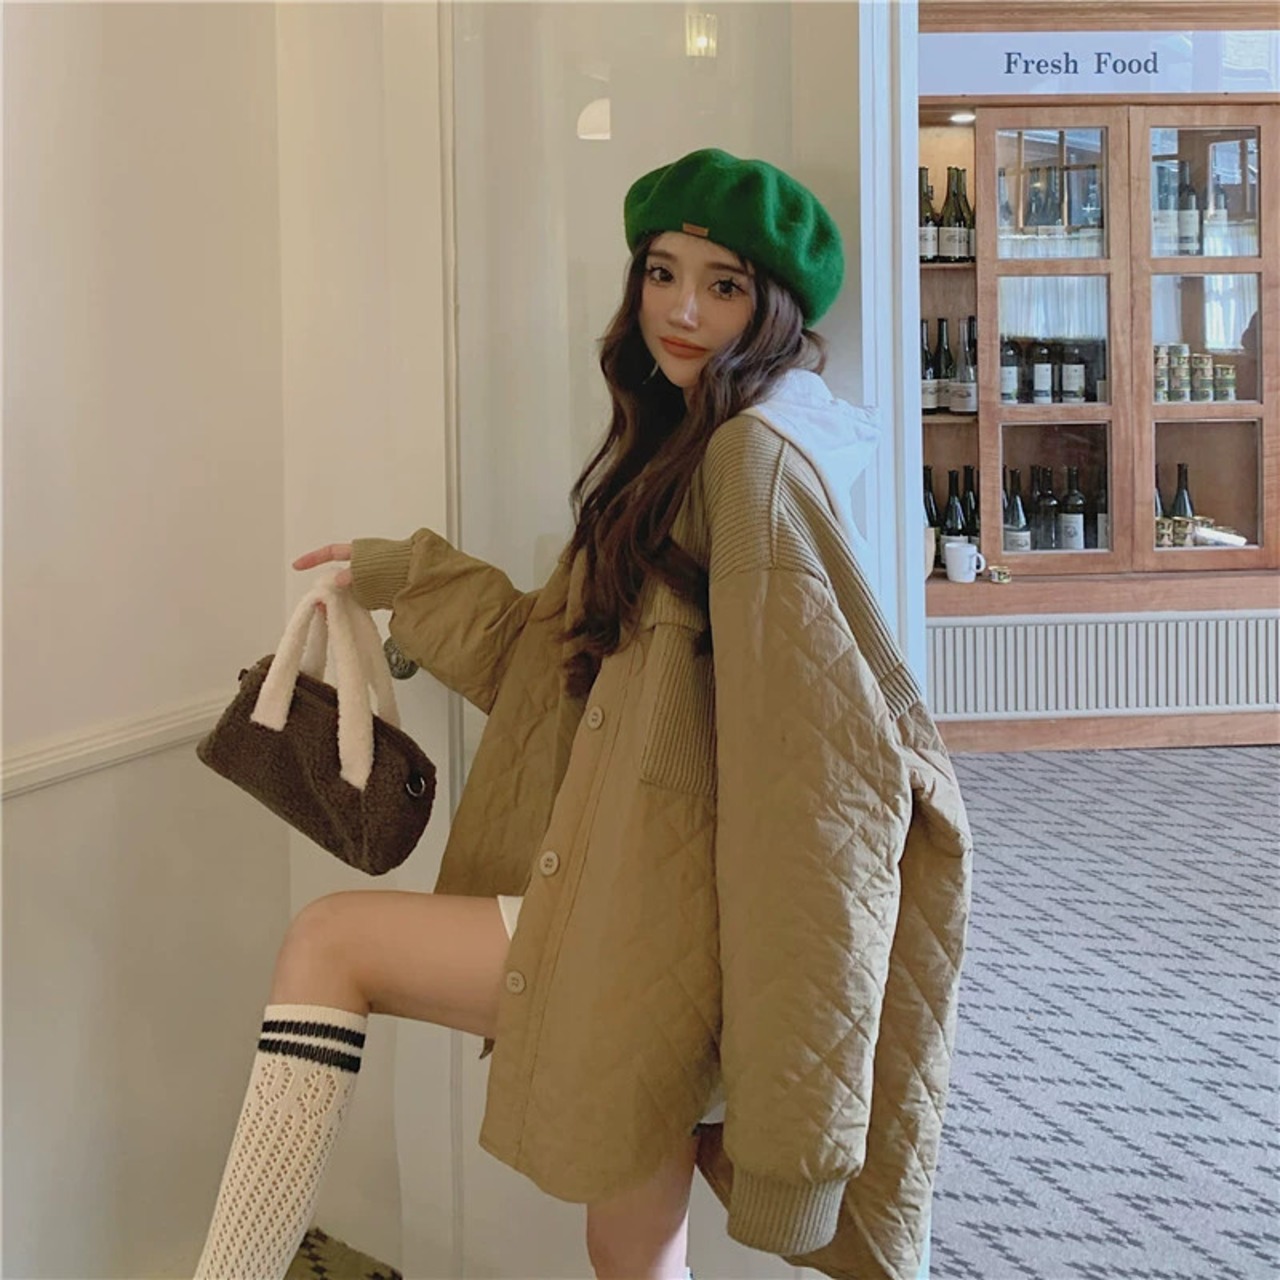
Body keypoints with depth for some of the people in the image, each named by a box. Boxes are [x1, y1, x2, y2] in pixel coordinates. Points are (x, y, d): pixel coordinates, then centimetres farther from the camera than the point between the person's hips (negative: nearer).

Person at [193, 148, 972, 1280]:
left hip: (670, 935, -9)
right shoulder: (674, 446, 16)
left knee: (327, 944, -1)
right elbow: (576, 661, 22)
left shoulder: (757, 454, -13)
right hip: (647, 905, 9)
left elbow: (821, 735, -18)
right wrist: (402, 577, 24)